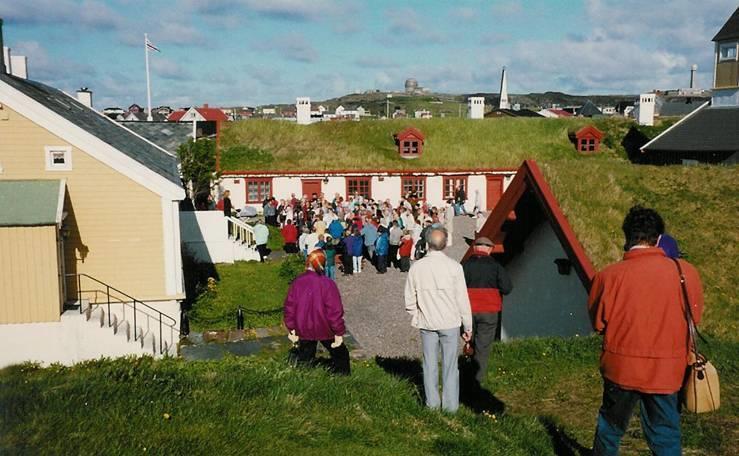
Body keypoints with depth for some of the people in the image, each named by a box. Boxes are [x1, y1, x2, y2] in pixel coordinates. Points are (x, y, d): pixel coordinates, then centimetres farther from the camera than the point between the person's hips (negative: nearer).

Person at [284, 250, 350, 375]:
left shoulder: (297, 282, -9)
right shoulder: (327, 284, -20)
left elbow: (289, 308, -3)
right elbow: (335, 311, -19)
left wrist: (291, 329, 8)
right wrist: (339, 332, -10)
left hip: (304, 330, 4)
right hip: (325, 329, -3)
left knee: (305, 359, 19)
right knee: (340, 355, 15)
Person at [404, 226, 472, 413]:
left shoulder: (416, 267, -5)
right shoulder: (454, 266, -11)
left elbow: (409, 301, 0)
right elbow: (463, 300, -7)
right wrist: (468, 326, 2)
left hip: (426, 323, 2)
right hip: (450, 322, -2)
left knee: (430, 364, 12)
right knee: (450, 364, 7)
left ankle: (432, 402, 22)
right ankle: (450, 404, 14)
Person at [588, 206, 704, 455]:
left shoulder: (608, 276, -15)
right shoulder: (686, 272, -11)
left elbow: (598, 323, -2)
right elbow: (694, 317, 3)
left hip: (621, 368, 0)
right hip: (666, 372, 0)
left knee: (610, 426, 21)